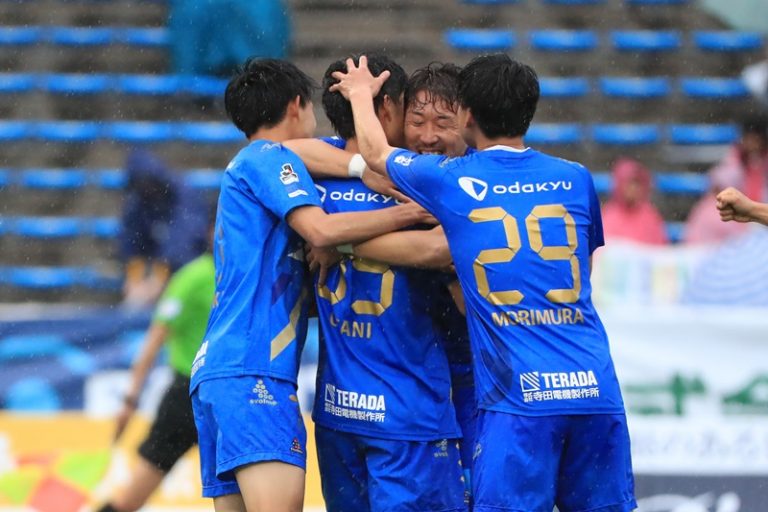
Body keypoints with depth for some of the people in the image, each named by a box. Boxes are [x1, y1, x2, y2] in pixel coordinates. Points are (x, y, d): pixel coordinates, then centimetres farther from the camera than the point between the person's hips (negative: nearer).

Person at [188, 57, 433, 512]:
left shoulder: (245, 168, 29)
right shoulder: (271, 158, 1)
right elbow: (319, 229, -17)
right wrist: (410, 212, -9)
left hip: (217, 371, 10)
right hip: (252, 370, -10)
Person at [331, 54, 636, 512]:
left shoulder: (450, 181, 4)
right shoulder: (575, 179, 11)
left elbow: (375, 153, 24)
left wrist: (361, 94, 43)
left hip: (518, 394, -3)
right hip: (596, 388, 3)